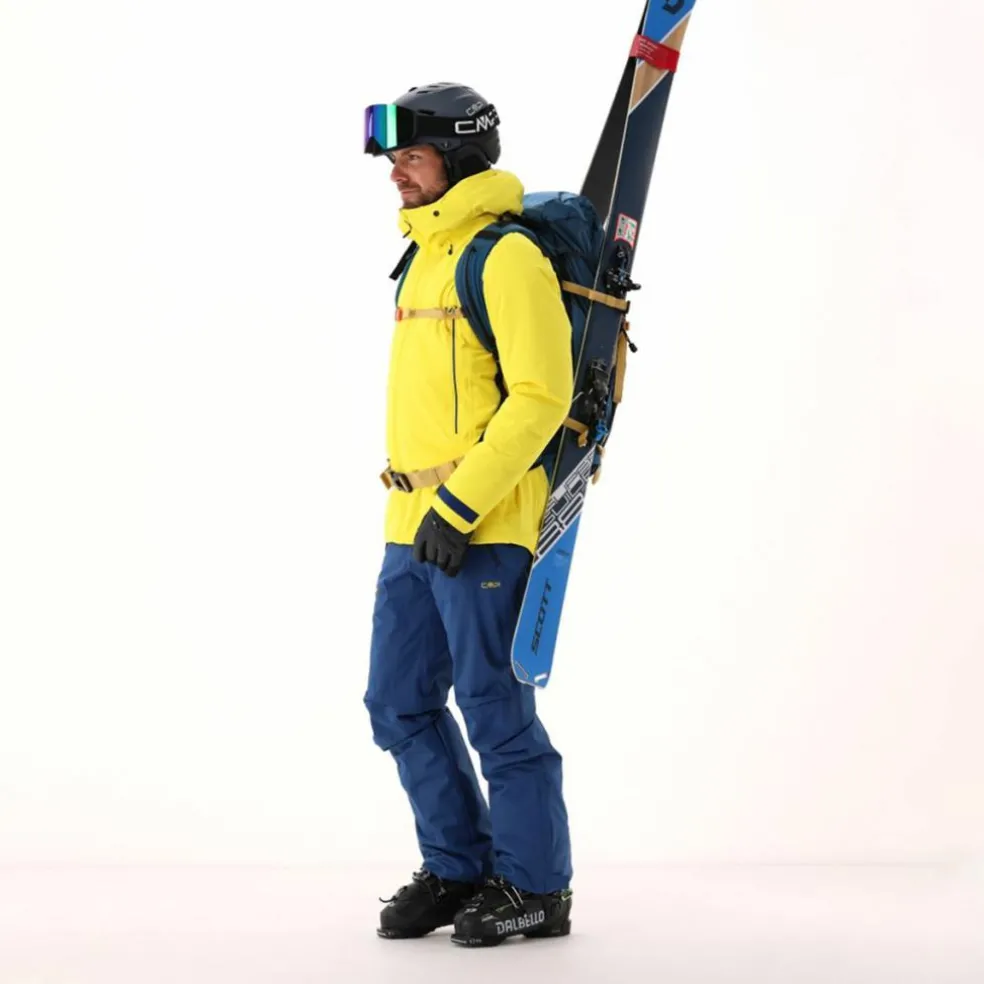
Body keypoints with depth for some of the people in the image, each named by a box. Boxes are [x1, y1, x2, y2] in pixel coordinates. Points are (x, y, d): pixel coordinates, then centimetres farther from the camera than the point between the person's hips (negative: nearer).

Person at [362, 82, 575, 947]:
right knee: (400, 705, 11)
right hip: (415, 527, 9)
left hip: (486, 527, -9)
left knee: (493, 708, -2)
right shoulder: (424, 256, 16)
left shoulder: (507, 256, -12)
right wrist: (420, 508, 19)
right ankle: (458, 869, 24)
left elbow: (541, 396, -18)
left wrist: (461, 506, -20)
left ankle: (537, 889, 12)